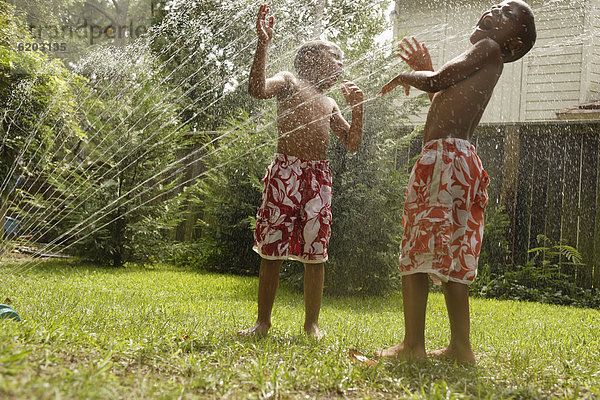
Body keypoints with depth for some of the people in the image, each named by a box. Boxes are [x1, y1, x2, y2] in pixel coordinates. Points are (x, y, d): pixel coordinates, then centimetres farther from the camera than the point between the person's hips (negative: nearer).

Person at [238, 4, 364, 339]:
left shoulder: (330, 104, 24)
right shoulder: (289, 82, 10)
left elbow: (352, 144, 19)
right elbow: (257, 89, -11)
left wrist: (357, 109, 7)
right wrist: (263, 43, -16)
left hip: (318, 177, 4)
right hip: (285, 171, -4)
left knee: (315, 251, 1)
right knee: (272, 248, -1)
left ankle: (312, 323, 12)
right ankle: (263, 321, 10)